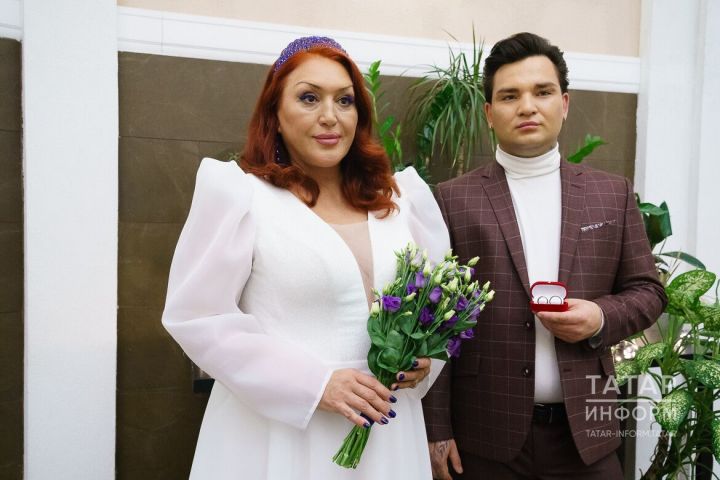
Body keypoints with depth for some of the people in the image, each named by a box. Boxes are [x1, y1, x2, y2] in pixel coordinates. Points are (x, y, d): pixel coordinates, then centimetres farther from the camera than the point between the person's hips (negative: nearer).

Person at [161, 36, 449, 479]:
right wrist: (314, 384, -16)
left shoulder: (404, 196, 4)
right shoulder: (238, 192, -9)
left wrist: (427, 353, -5)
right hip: (276, 435, -4)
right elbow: (198, 316, -12)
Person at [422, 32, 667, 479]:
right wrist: (437, 429, -6)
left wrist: (602, 317, -12)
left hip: (585, 430, 3)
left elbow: (646, 291, 10)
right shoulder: (453, 200, -4)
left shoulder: (613, 193, 5)